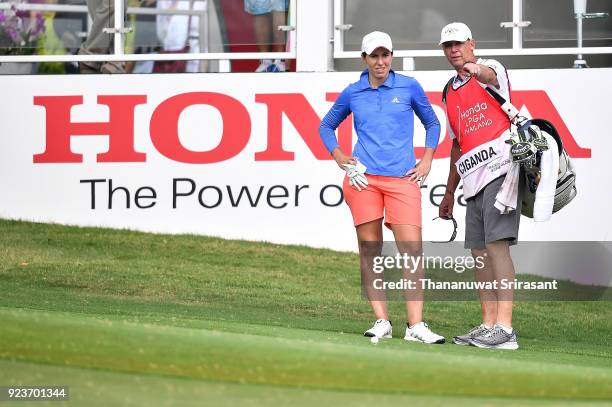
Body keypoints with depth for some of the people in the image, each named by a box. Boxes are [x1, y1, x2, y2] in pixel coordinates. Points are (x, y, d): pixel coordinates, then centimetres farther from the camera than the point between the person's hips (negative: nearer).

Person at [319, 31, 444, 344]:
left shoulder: (409, 87, 6)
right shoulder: (352, 93, 9)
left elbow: (432, 124, 18)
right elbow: (326, 126, 24)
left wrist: (426, 161, 7)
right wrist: (338, 156, 8)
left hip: (402, 178, -1)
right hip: (363, 177, 1)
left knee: (412, 249, -11)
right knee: (369, 250, -1)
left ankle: (415, 325, -15)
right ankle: (381, 321, 3)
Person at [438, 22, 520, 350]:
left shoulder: (490, 69, 0)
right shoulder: (450, 92, 22)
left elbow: (490, 76, -27)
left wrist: (476, 70, -52)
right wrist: (450, 192, 29)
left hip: (499, 169, -8)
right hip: (473, 181, 8)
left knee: (496, 244, -17)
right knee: (479, 251, 6)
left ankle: (504, 328, -22)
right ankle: (488, 326, 9)